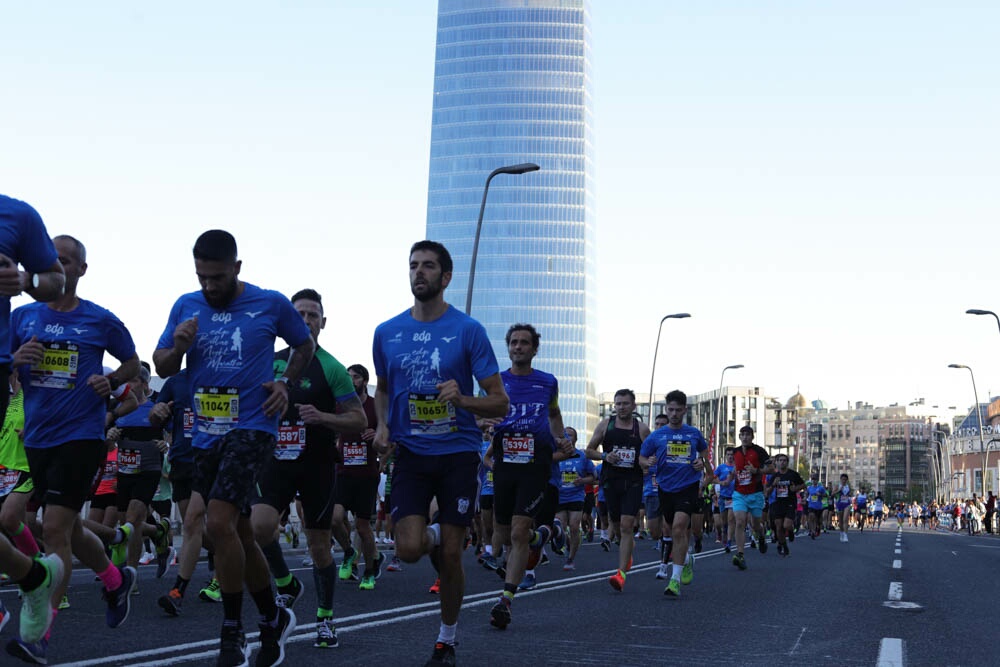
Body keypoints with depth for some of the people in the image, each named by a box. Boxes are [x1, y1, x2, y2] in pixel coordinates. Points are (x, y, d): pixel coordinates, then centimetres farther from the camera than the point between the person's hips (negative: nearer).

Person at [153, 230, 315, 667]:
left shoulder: (272, 304, -3)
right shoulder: (186, 306, 6)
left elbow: (305, 346, 14)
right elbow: (161, 368, 10)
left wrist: (285, 384, -1)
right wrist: (178, 348, -11)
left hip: (251, 428, -5)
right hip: (206, 433, 5)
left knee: (220, 522, -20)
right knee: (239, 532, 12)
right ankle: (273, 619, 30)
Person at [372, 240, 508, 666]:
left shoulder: (468, 331, -7)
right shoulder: (387, 333, 4)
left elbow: (499, 403, -6)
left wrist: (462, 399, -25)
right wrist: (382, 425, 2)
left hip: (458, 453, -2)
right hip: (410, 454, 2)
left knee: (450, 555, 2)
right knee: (409, 549, -13)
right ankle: (431, 536, 24)